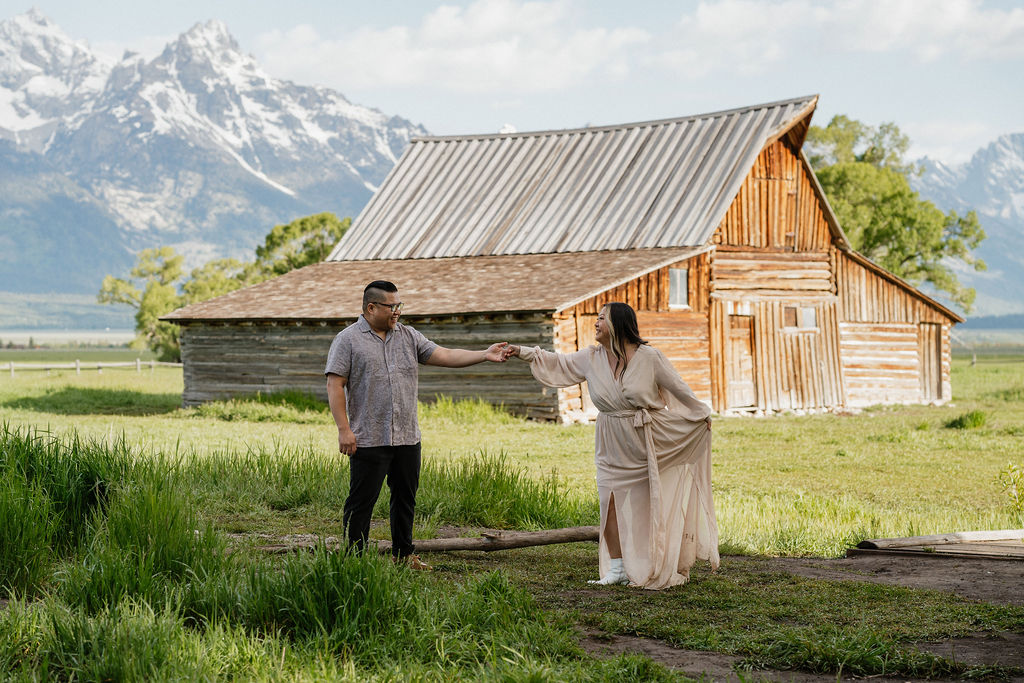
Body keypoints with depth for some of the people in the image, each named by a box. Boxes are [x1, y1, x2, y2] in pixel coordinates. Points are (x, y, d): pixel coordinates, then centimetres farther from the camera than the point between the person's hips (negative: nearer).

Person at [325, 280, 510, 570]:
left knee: (405, 497, 13)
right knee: (361, 500, -2)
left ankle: (403, 554, 26)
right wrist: (344, 429, -14)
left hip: (407, 437, 5)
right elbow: (335, 385, -7)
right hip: (368, 440, -5)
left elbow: (443, 356, 6)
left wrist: (485, 355, -6)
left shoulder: (408, 336, 12)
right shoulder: (348, 340, -3)